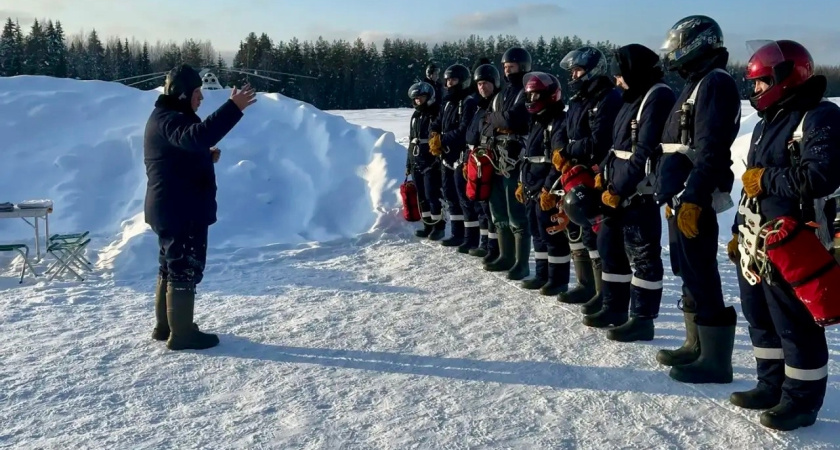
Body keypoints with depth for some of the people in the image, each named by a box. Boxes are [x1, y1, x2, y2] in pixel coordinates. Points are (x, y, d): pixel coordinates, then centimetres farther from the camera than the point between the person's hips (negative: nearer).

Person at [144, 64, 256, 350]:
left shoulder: (169, 118, 17)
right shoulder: (168, 120, -18)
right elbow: (197, 136, -39)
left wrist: (207, 156, 8)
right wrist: (233, 108, -44)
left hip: (174, 210, 11)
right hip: (180, 211, -11)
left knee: (173, 267, 19)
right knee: (185, 270, -4)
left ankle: (166, 326, 29)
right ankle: (182, 334, 3)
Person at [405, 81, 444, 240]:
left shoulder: (437, 114, -8)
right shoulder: (415, 116, 17)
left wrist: (439, 159, -20)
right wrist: (408, 163, 19)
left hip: (432, 163, -8)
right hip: (416, 163, 8)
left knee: (432, 195, -9)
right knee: (421, 195, 9)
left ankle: (439, 226, 1)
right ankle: (428, 225, 17)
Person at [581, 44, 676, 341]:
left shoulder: (659, 96, -13)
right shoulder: (635, 97, 19)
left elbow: (645, 153, -20)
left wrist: (619, 188, -19)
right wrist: (605, 174, 10)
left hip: (639, 191, -11)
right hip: (618, 188, 11)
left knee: (643, 253, -3)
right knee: (610, 244, 15)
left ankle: (642, 319, 4)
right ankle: (614, 307, 26)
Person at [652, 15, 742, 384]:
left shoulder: (715, 83, -12)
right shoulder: (696, 84, 21)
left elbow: (710, 152, -21)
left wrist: (692, 199, -25)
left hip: (696, 201, -11)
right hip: (682, 198, 11)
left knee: (701, 278, -7)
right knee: (689, 275, 16)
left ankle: (715, 361, -1)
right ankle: (696, 346, 27)